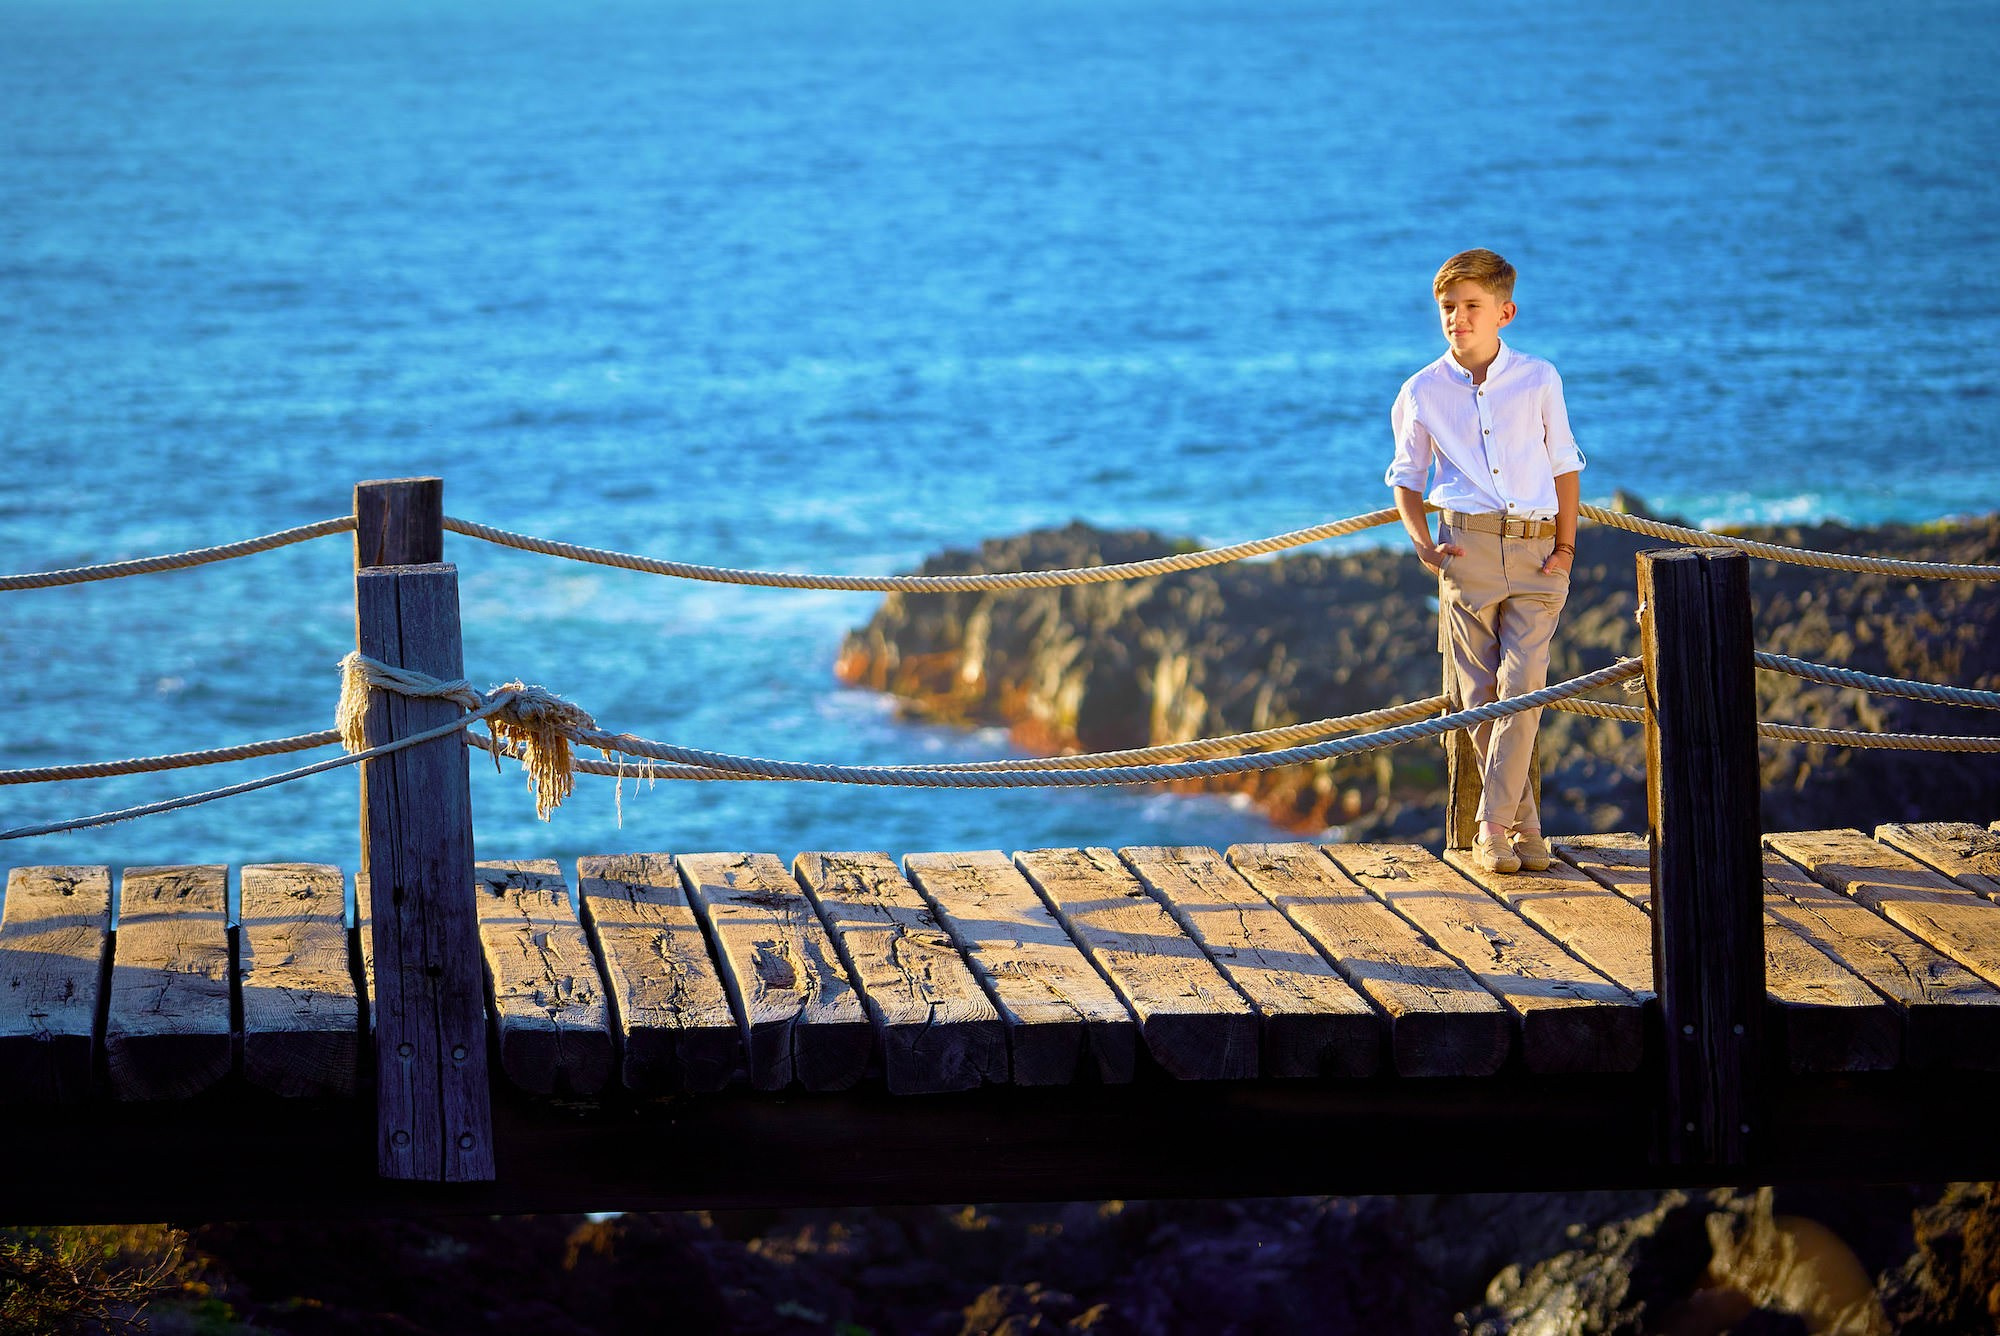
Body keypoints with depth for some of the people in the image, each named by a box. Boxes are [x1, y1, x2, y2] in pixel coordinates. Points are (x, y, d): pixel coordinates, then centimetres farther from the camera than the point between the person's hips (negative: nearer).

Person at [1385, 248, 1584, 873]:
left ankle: (1494, 828, -11)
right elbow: (1406, 477, 17)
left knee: (1522, 684, -14)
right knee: (1479, 693, -2)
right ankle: (1524, 827, 8)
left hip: (1535, 550, -1)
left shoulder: (1538, 380, 7)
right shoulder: (1421, 393, 7)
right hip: (1467, 546, 1)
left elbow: (1564, 465, 14)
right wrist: (1423, 545, 1)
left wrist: (1565, 548, 4)